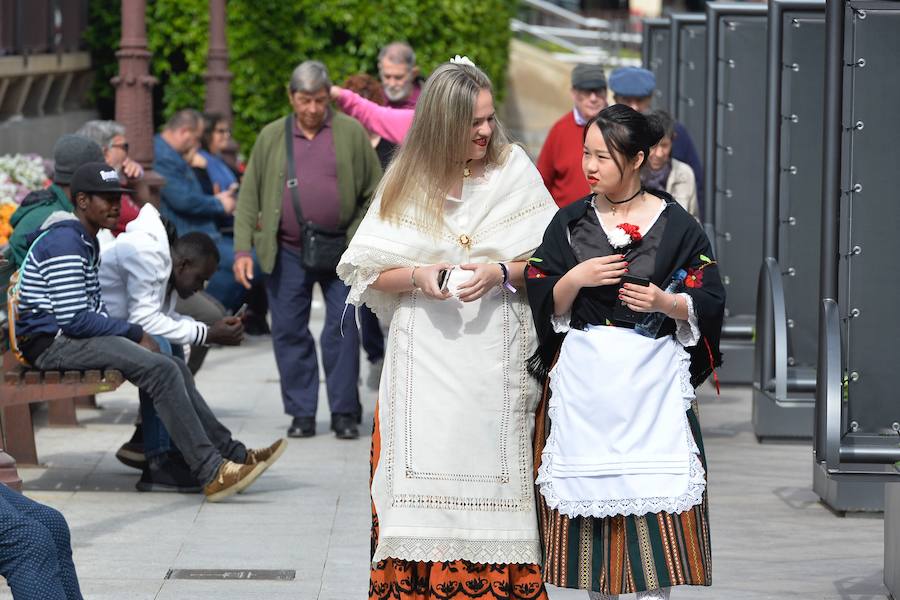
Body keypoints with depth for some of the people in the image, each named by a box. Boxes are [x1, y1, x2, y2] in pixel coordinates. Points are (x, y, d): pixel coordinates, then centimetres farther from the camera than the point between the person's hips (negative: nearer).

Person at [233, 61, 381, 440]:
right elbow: (248, 198, 7)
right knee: (289, 332, 2)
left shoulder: (351, 133, 4)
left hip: (341, 251, -1)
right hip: (287, 251, 1)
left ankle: (344, 412, 6)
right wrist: (243, 250, -1)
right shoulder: (271, 137, 7)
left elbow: (375, 192, 6)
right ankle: (301, 413, 11)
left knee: (343, 330, -3)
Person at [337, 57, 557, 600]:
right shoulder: (408, 182, 8)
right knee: (425, 480, -4)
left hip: (496, 359, -1)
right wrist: (417, 276, -10)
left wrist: (500, 273, -13)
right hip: (425, 361, 1)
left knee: (489, 483, -4)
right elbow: (368, 271, 8)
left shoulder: (513, 169, 5)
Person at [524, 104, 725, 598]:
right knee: (590, 484, 2)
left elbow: (709, 303, 1)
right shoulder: (569, 223, 7)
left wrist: (667, 303, -16)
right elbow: (544, 306, 5)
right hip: (584, 379, 2)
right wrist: (575, 279, -13)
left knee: (654, 493, -7)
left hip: (652, 380, -2)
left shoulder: (676, 225, 0)